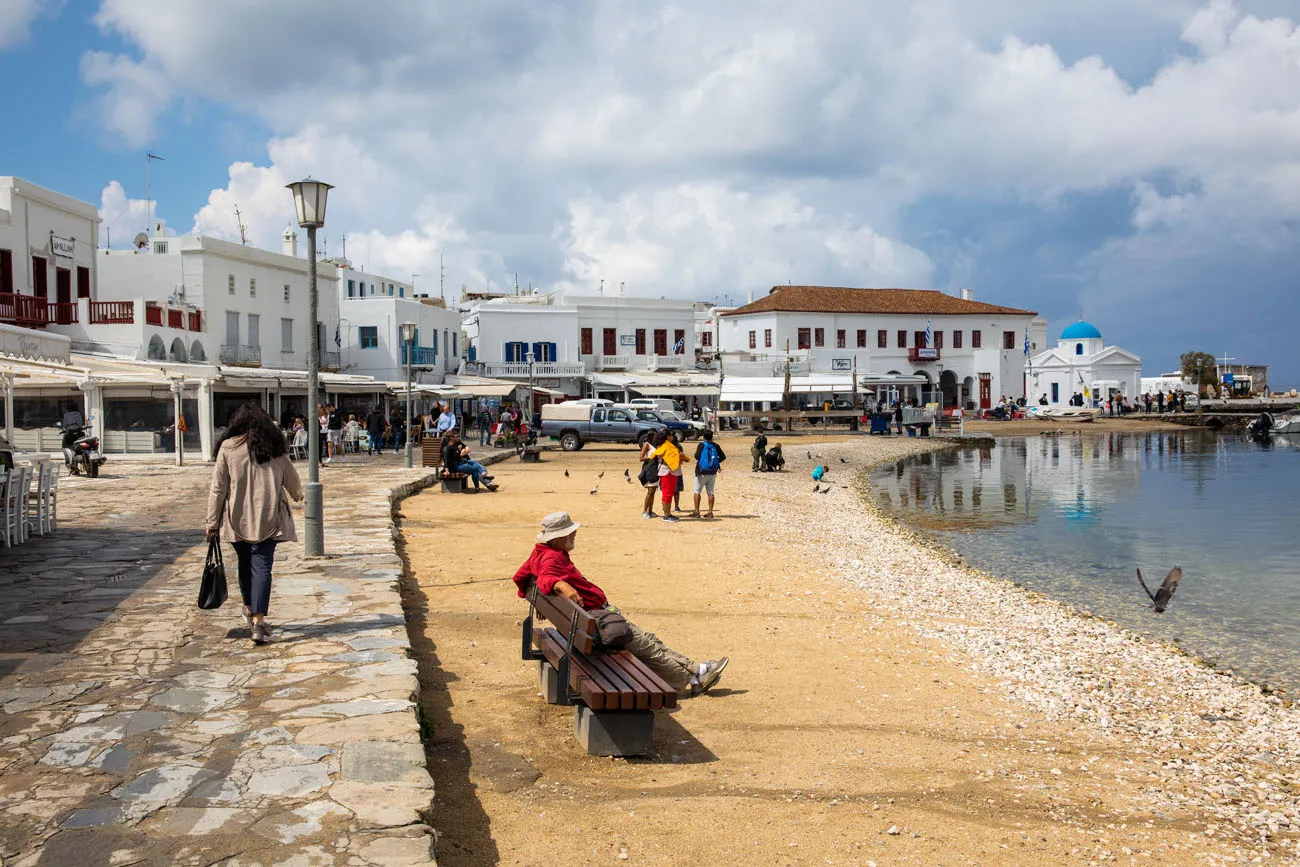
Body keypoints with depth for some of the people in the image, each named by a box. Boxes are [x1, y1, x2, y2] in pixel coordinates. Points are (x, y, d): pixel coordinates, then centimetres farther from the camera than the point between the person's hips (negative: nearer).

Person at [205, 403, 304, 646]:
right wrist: (298, 495, 37)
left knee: (245, 563, 18)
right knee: (262, 566, -3)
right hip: (268, 519, 0)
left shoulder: (228, 447, -3)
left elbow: (218, 487, -2)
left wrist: (212, 523, 4)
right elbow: (291, 478, 14)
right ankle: (258, 621, -13)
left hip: (237, 519, 0)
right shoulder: (275, 447, 2)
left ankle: (250, 610, 35)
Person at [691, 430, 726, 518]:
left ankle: (696, 512, 1)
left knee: (697, 491, 5)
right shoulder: (715, 446, 3)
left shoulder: (702, 444, -7)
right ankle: (710, 512, 7)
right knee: (710, 492, 8)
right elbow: (723, 456, 3)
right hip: (712, 472, 4)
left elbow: (697, 456, -15)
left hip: (702, 471, -4)